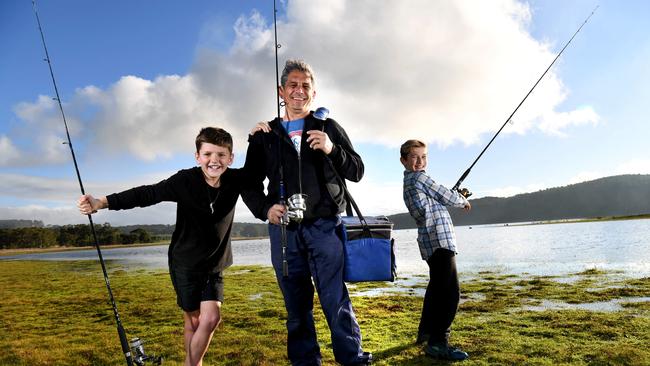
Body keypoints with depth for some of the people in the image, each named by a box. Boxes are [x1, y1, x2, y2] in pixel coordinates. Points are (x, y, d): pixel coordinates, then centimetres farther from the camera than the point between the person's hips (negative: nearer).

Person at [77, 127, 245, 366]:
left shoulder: (236, 180, -10)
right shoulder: (185, 180, -19)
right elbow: (146, 194, -24)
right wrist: (101, 203, -33)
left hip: (214, 265, 3)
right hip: (185, 262, -2)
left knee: (211, 318, -6)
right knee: (194, 321, 5)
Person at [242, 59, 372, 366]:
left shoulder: (329, 128, 10)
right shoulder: (264, 135, 13)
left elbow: (357, 172, 6)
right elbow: (250, 182, 14)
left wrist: (331, 150, -13)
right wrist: (265, 209, -5)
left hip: (324, 226, -1)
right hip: (283, 229, 2)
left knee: (336, 300, -4)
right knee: (297, 305, 9)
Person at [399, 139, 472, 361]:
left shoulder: (409, 182, 19)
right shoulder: (420, 177, -8)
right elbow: (447, 197, -1)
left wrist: (457, 197, 23)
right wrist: (463, 201, 17)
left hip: (430, 241, 11)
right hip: (439, 240, -11)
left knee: (437, 287, 21)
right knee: (450, 291, -15)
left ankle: (426, 331, 32)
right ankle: (437, 343, -16)